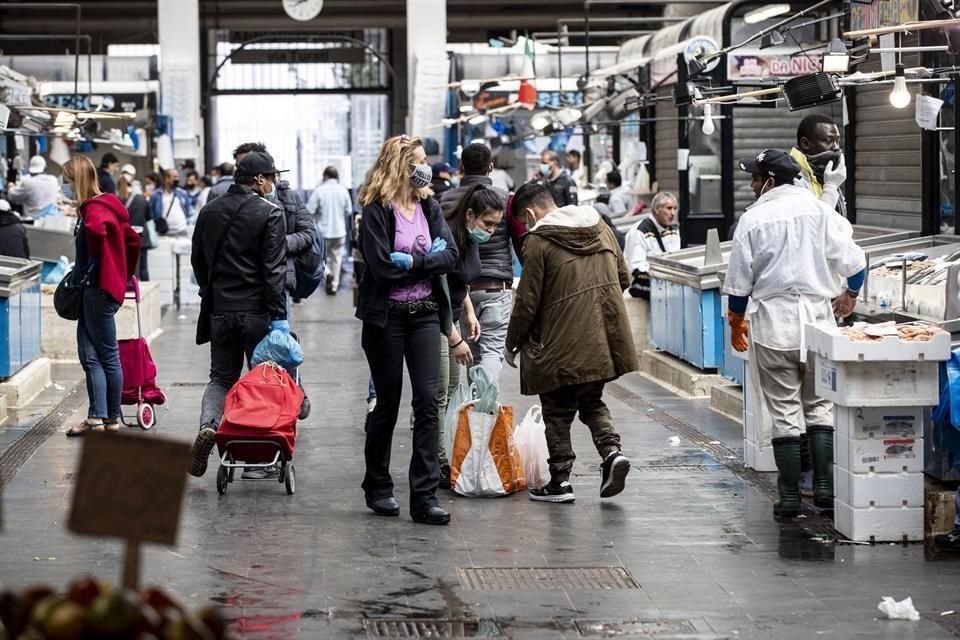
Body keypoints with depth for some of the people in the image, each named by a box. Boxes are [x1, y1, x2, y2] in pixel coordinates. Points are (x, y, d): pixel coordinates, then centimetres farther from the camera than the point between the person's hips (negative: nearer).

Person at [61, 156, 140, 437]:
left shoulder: (94, 208, -14)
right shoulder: (102, 206, 17)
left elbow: (96, 230, -38)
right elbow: (132, 239, 25)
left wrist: (94, 265, -24)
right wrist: (124, 273, 26)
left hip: (99, 289, -10)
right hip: (92, 290, 10)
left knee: (107, 354, -2)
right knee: (89, 354, 7)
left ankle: (112, 418, 5)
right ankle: (97, 416, 7)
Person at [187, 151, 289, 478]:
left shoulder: (210, 211, 7)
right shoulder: (270, 213, -10)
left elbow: (197, 259, 15)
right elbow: (274, 269, -14)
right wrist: (278, 315, -13)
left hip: (220, 310, 4)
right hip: (257, 311, -4)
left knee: (221, 377, 13)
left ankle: (208, 426, -13)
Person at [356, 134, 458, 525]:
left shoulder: (429, 207, 9)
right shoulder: (376, 211, -7)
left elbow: (450, 256, -1)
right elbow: (381, 265, -17)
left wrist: (410, 262, -14)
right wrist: (427, 259, -8)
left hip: (424, 314, 4)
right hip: (386, 317, -4)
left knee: (428, 401, -6)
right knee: (388, 404, 6)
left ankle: (424, 496, -7)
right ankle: (377, 488, 23)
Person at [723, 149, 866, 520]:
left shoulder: (753, 219, -3)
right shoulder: (817, 210, 1)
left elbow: (739, 280, 0)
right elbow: (852, 259, 0)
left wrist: (736, 322, 16)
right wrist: (851, 294, 21)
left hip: (773, 323, -2)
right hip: (817, 319, 2)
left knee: (784, 412, 2)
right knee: (820, 406, 10)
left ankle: (790, 498, 3)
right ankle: (825, 488, 1)